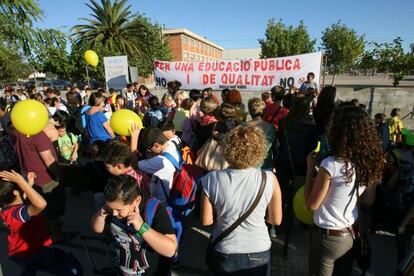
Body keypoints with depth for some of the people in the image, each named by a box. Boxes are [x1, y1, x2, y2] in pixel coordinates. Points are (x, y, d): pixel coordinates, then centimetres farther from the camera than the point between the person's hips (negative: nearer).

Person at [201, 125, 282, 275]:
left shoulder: (212, 179, -22)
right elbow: (276, 220, -8)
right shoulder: (269, 179, -21)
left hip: (224, 253, 0)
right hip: (258, 253, 1)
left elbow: (206, 221, -11)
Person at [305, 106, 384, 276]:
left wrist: (310, 168, -14)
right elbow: (368, 200, 7)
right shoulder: (370, 163, -7)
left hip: (328, 236, -6)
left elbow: (311, 204, -18)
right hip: (351, 234, 6)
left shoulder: (331, 164, -28)